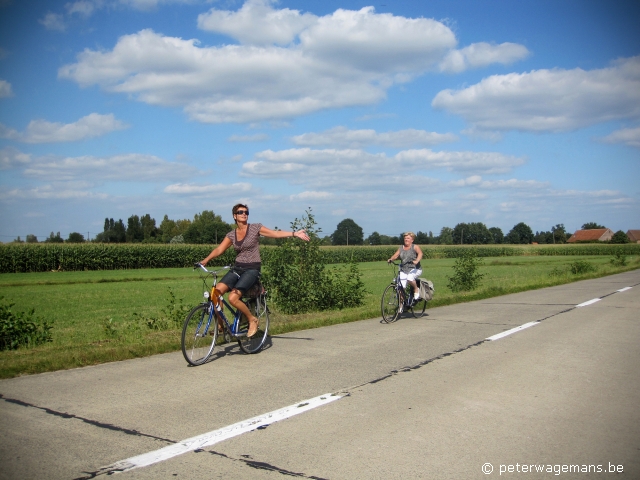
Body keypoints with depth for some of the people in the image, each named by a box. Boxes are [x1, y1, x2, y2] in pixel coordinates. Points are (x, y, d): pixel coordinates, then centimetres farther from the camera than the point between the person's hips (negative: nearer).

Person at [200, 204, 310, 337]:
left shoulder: (255, 228, -2)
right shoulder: (231, 235, 9)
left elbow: (276, 234, -5)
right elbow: (219, 249, 2)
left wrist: (294, 233, -16)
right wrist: (206, 260, -14)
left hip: (252, 269, -4)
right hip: (237, 268, 5)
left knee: (233, 298, -23)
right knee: (216, 292, -18)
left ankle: (252, 320, 0)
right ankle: (220, 323, 0)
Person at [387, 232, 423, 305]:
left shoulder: (415, 247, -2)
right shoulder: (401, 248, 11)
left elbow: (420, 253, -19)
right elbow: (396, 255, -1)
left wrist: (416, 261, -40)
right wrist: (390, 259, -23)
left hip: (415, 269, -4)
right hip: (403, 270, 4)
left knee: (410, 278, -34)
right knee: (401, 287, -9)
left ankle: (416, 290, -4)